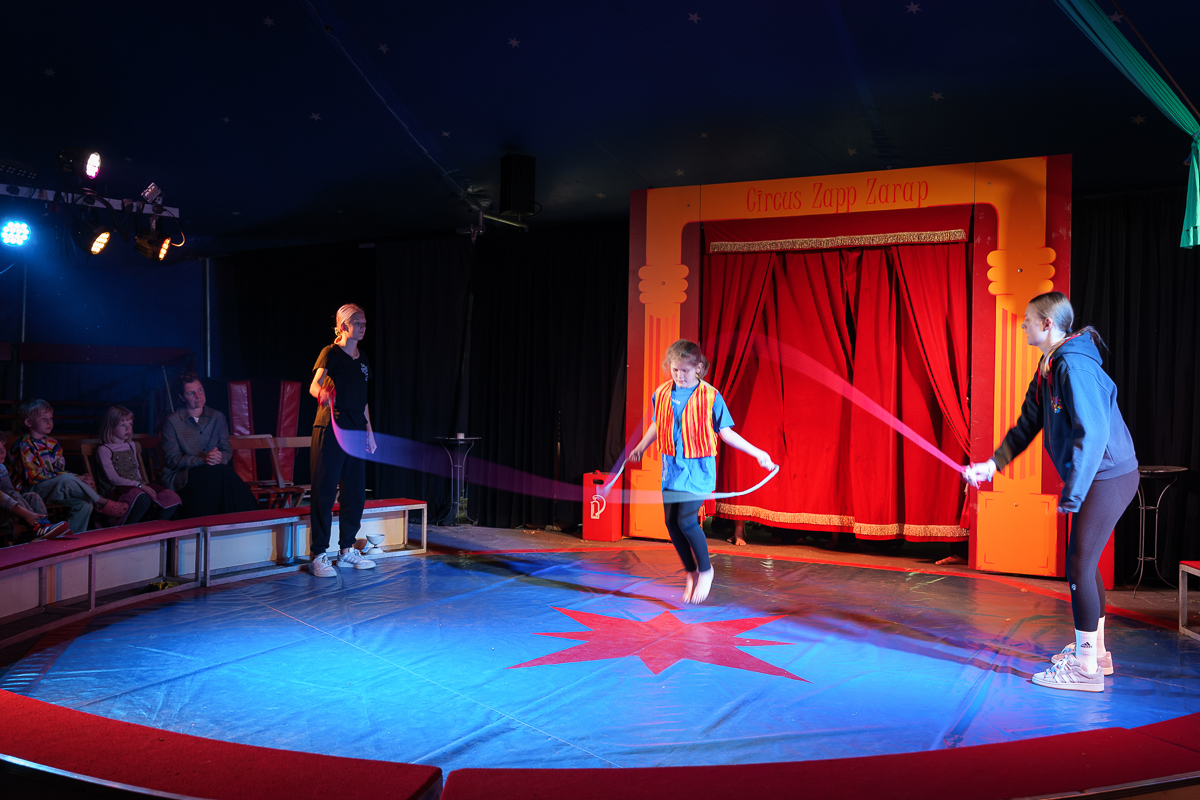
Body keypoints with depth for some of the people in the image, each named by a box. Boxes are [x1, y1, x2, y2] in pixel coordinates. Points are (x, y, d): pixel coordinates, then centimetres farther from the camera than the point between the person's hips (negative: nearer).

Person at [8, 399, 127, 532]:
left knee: (84, 505, -20)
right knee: (67, 480, -35)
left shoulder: (53, 444, 16)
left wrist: (78, 479, -9)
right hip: (30, 491, -7)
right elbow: (33, 476, -17)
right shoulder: (24, 446, -8)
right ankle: (102, 504, -25)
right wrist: (75, 478, -21)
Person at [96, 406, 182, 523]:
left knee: (173, 498, -20)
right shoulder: (104, 450, -1)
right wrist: (139, 485, -21)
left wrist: (142, 485, 8)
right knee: (144, 499, -41)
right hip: (117, 491, -7)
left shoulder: (131, 445, 21)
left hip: (136, 486, 7)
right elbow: (113, 479, -11)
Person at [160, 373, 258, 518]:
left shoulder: (218, 417, 14)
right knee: (223, 473, -34)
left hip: (215, 472, 4)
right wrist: (203, 460, -18)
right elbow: (172, 459, -4)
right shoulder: (172, 421, 2)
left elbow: (227, 451, 12)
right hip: (181, 476, -4)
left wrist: (219, 458, -14)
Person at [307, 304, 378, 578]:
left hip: (355, 431, 7)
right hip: (330, 431, -7)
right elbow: (314, 385, -21)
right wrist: (323, 394, -44)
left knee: (356, 493, 9)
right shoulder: (331, 353, -5)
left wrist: (369, 430, 19)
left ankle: (347, 550, 20)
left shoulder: (362, 359, 16)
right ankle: (318, 556, 1)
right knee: (324, 492, -5)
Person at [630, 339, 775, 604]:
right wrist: (640, 448, 32)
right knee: (671, 522, 4)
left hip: (698, 466, -4)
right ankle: (691, 573, 24)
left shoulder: (711, 396, -9)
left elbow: (725, 432, -1)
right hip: (671, 466, 5)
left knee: (686, 520, -16)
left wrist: (757, 453, -3)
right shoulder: (661, 394, 2)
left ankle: (706, 569, 8)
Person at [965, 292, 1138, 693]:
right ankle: (1095, 651, 30)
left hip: (1108, 476, -10)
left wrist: (1072, 493, -25)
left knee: (1079, 565, -7)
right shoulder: (1048, 369, 10)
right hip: (1096, 476, 10)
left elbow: (1092, 433, -27)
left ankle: (1086, 667, 2)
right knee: (1084, 562, 17)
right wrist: (993, 464, 4)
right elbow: (1027, 425, 14)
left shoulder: (1075, 367, -22)